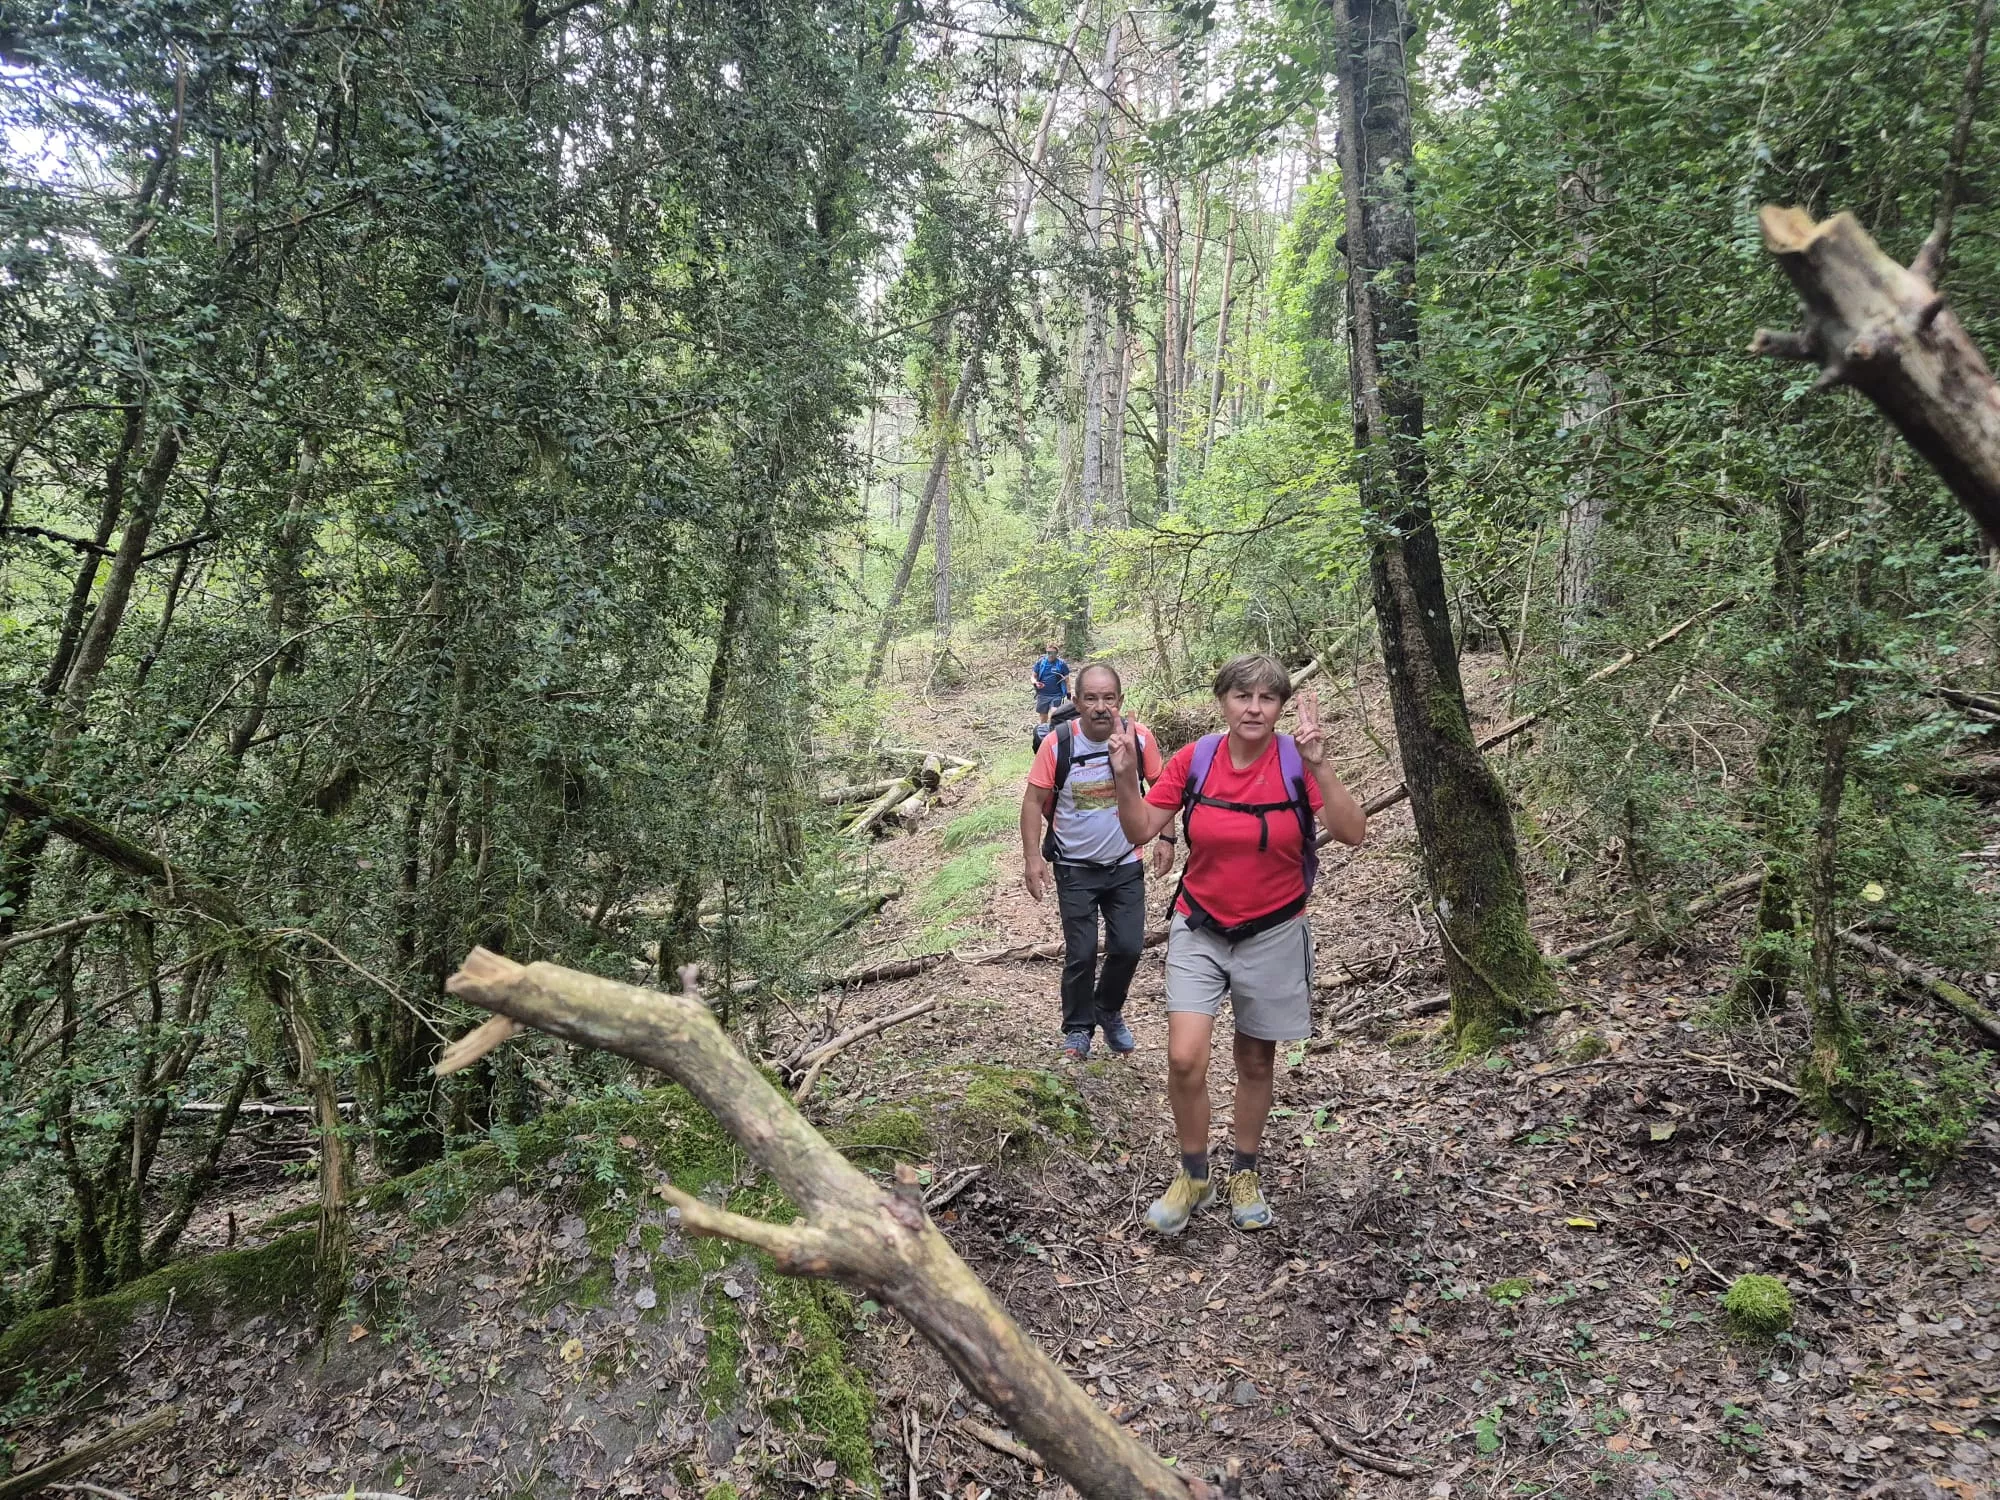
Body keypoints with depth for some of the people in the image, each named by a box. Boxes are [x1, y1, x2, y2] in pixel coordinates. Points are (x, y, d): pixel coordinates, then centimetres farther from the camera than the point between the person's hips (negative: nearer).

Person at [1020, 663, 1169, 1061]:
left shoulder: (1140, 737, -12)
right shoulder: (1057, 743, -17)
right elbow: (1033, 802, -11)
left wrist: (1166, 838, -3)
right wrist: (1032, 857, -17)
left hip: (1126, 865, 2)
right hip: (1075, 868, -2)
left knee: (1128, 947, 5)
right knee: (1081, 954, 3)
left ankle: (1109, 1011, 33)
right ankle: (1078, 1028, 25)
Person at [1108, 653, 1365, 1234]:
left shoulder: (1297, 762, -12)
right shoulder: (1194, 759, -8)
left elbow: (1352, 832, -23)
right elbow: (1139, 830, -4)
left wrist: (1319, 767, -34)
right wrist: (1125, 778, -21)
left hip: (1273, 935, 0)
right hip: (1199, 931, 0)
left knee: (1256, 1062, 15)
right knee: (1185, 1060, -11)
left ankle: (1244, 1175, 38)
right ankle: (1193, 1175, 14)